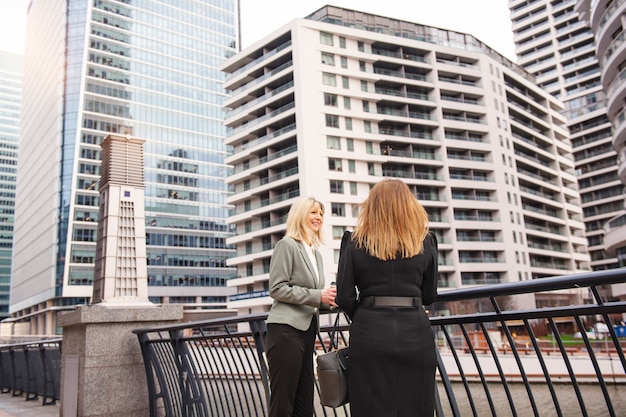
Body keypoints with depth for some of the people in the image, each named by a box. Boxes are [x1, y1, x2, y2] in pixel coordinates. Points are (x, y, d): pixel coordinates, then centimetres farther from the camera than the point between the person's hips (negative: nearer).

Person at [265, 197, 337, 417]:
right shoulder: (287, 244, -5)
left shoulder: (316, 254, 19)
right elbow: (277, 288, -13)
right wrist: (318, 296, -16)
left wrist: (327, 300, 2)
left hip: (307, 330, 8)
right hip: (286, 330, -8)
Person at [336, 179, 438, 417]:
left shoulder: (354, 242, 0)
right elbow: (429, 295, 11)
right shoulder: (425, 241, 4)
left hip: (370, 333, -1)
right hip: (414, 333, 1)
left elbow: (345, 298, -3)